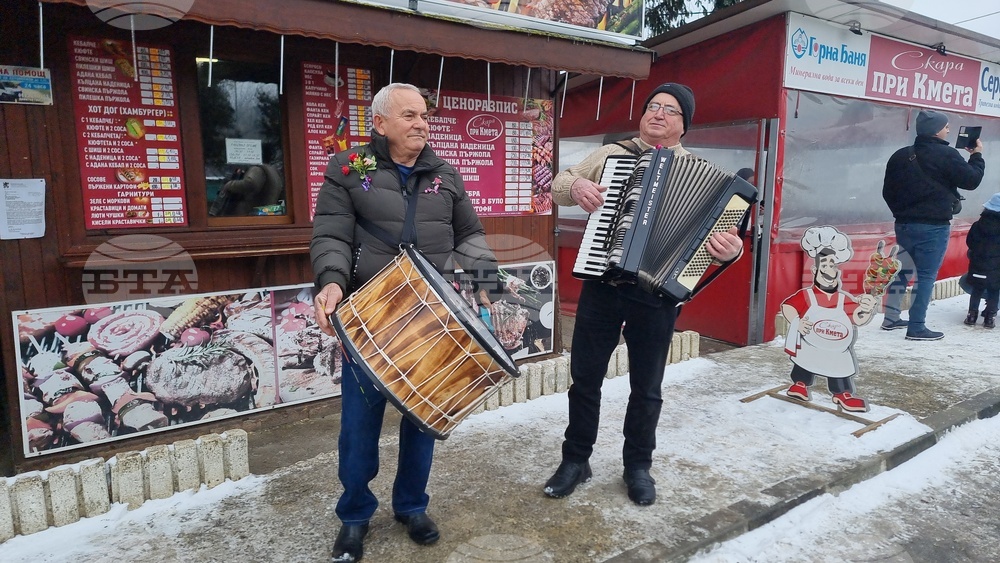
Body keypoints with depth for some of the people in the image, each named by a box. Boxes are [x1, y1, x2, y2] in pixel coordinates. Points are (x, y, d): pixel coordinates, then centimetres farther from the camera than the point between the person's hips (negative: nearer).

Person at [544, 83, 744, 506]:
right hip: (600, 284, 2)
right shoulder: (610, 154, 9)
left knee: (646, 387, 10)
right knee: (584, 377, 9)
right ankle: (575, 460, 26)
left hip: (655, 293, -1)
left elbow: (720, 227, -2)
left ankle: (638, 466, 30)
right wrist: (576, 186, -9)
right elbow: (558, 185, 14)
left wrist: (731, 249, -26)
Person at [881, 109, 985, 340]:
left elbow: (888, 192, 11)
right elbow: (971, 180, -4)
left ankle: (891, 318, 20)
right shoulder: (947, 155, -11)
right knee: (926, 276, -1)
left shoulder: (900, 156, 7)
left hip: (904, 224, 6)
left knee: (902, 271, 16)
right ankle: (917, 327, 0)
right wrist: (977, 155, 11)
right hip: (933, 226, -6)